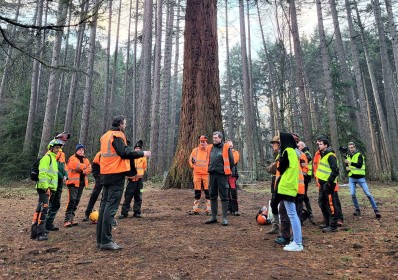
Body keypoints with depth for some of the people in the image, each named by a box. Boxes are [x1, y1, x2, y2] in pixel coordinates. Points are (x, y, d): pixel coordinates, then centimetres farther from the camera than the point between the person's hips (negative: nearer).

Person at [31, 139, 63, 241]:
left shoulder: (53, 158, 20)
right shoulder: (47, 157, -10)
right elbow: (42, 173, -19)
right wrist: (46, 187, -22)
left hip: (48, 187, 10)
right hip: (44, 187, -10)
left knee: (40, 209, 14)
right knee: (43, 209, -10)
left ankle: (34, 231, 22)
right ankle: (40, 233, -8)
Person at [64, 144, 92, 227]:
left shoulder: (86, 160, 17)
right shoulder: (72, 159, -1)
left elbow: (89, 169, 5)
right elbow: (77, 166, -20)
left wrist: (82, 170, -12)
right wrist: (84, 167, -7)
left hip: (82, 183, 6)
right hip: (73, 182, -6)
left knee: (76, 202, 10)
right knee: (72, 201, -14)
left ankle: (71, 219, 17)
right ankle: (67, 220, -13)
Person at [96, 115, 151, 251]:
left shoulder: (106, 135, 17)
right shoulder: (117, 135, -9)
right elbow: (125, 152, -19)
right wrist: (142, 153, -10)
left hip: (106, 174, 9)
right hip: (116, 174, -9)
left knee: (105, 204, 11)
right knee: (111, 206, -8)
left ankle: (100, 239, 16)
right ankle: (106, 241, -6)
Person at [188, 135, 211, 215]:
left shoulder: (209, 150, -1)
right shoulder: (195, 150, 9)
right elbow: (190, 159, 17)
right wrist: (192, 165, 0)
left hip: (206, 174, -3)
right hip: (197, 174, 3)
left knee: (208, 192, -2)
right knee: (197, 192, 9)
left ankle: (208, 209, 6)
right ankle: (196, 209, 16)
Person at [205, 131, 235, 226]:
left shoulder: (226, 147, -4)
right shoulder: (211, 148, 11)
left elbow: (231, 161, -1)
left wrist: (226, 170, 4)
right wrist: (211, 168, 14)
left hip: (222, 175, -5)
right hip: (212, 174, 6)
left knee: (224, 197, -1)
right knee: (212, 196, 12)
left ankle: (225, 218, 7)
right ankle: (213, 217, 23)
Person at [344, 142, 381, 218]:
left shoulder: (359, 155, -7)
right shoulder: (348, 156, 10)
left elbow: (360, 165, -22)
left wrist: (350, 162, -32)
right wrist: (347, 168, -1)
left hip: (360, 178, -4)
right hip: (351, 178, 4)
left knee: (368, 194, -4)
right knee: (353, 194, -6)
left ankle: (376, 210, 6)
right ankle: (357, 210, 9)